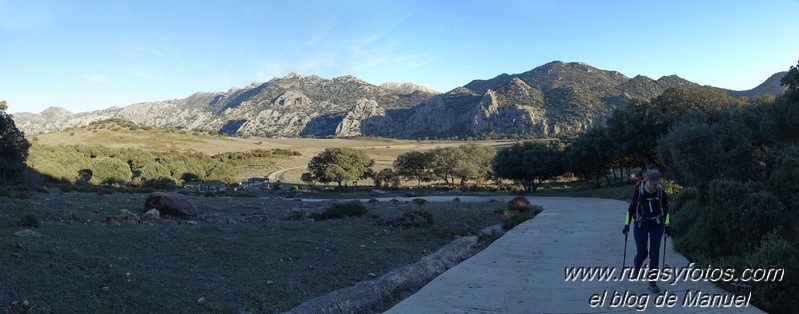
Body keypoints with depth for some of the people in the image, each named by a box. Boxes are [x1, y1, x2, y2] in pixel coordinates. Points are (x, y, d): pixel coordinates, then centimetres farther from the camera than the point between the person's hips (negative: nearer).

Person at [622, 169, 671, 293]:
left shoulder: (661, 191, -10)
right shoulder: (639, 191, -15)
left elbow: (666, 208, 5)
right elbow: (631, 207, -6)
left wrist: (667, 225, 4)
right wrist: (627, 224, -3)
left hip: (657, 226, 1)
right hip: (641, 226, -1)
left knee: (654, 254, -5)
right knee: (642, 254, 5)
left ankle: (652, 281, 5)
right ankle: (637, 266, 40)